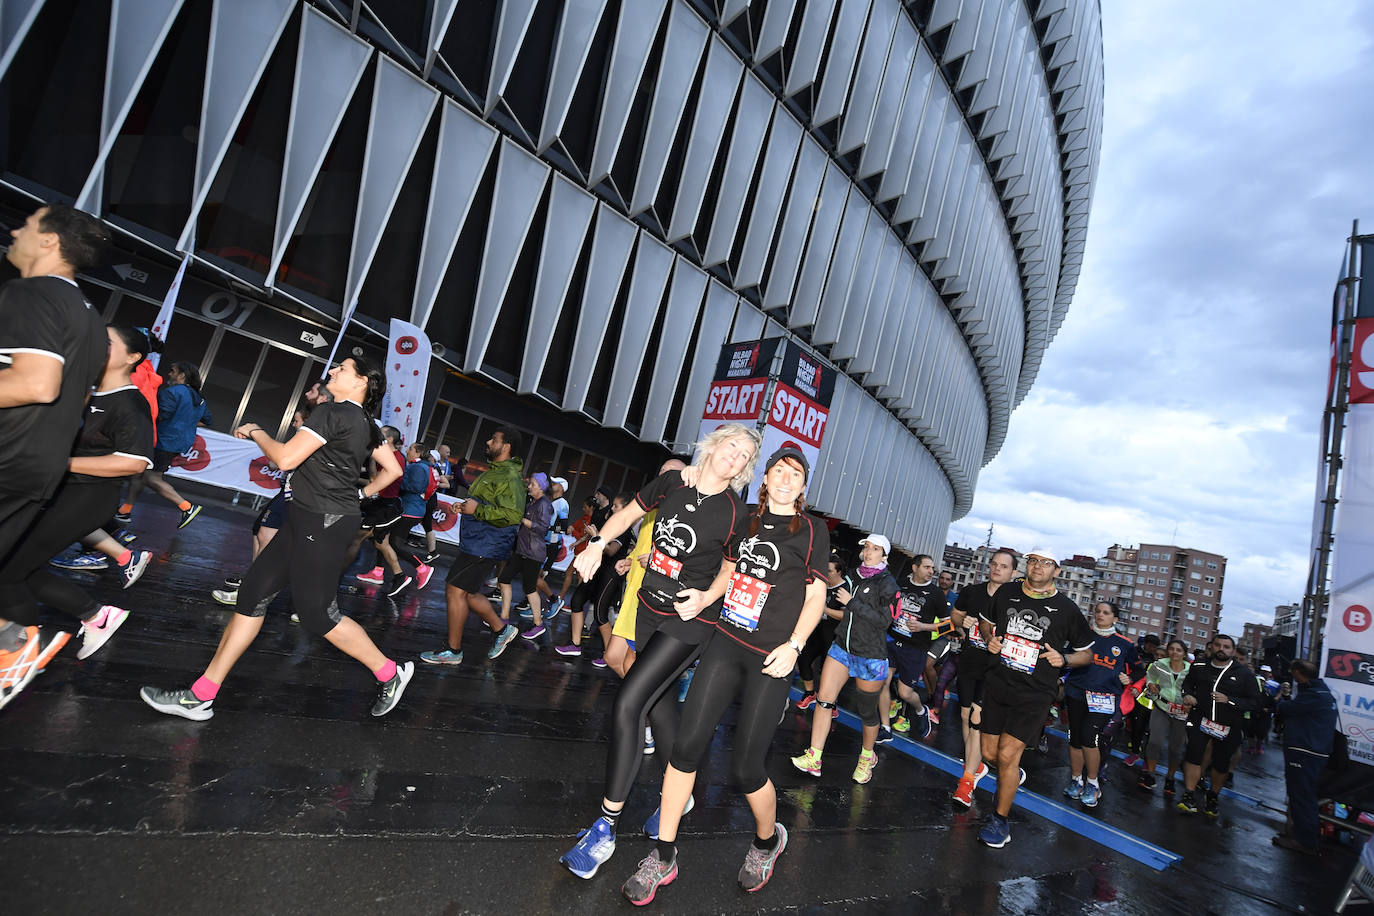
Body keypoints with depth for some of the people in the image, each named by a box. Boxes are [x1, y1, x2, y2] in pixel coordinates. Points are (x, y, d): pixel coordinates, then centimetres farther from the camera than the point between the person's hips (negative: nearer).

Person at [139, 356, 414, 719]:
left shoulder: (333, 412, -15)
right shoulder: (367, 424, 12)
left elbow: (286, 458, -18)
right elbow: (393, 469, 17)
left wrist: (255, 432, 0)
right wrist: (362, 494, 20)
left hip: (322, 523, -10)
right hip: (310, 521, 10)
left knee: (316, 612, -4)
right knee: (253, 593, 9)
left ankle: (390, 673, 10)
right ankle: (201, 696, 16)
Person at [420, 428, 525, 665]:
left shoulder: (510, 477, -17)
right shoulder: (494, 471, 17)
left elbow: (513, 514, -29)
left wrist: (477, 510, -22)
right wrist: (466, 506, 14)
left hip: (485, 547, -10)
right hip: (475, 545, 10)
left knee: (456, 590, -6)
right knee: (468, 593, 15)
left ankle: (453, 650, 6)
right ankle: (501, 628, 28)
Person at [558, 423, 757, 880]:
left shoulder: (736, 514, -13)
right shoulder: (672, 482, -3)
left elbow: (730, 568, -1)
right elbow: (629, 514, 10)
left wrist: (707, 598, -18)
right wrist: (598, 544, -3)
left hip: (690, 620, -6)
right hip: (650, 607, 6)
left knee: (627, 705, -14)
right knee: (656, 700, 18)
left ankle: (605, 828, 0)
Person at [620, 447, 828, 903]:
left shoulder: (812, 530, 1)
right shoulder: (747, 520, 12)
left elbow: (816, 597, 1)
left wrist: (793, 646, -12)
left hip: (771, 657, -3)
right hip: (726, 641, 4)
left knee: (745, 767, 0)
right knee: (688, 744, -3)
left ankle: (767, 841, 33)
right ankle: (662, 857, 15)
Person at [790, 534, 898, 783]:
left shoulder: (887, 583, -11)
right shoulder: (856, 575, 8)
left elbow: (884, 621, -17)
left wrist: (852, 602, -19)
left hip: (870, 654, -5)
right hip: (842, 646, 5)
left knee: (867, 711, 9)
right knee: (824, 699, -4)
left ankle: (867, 757, 34)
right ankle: (813, 759, 0)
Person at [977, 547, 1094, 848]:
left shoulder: (1066, 609, -3)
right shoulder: (1006, 592, 3)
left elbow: (1086, 653, 9)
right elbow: (988, 622, 20)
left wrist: (1063, 659, -11)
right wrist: (990, 639, -1)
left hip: (1035, 693, -3)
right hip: (998, 684, 3)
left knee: (1007, 755, -9)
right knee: (989, 753, 8)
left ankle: (1000, 820, 10)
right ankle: (1013, 775, 44)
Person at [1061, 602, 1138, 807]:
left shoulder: (1125, 644, 8)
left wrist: (1128, 679, 4)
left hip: (1103, 698, -2)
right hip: (1077, 694, 2)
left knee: (1088, 738, -15)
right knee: (1075, 739, 5)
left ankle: (1093, 784, 6)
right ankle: (1076, 780, 23)